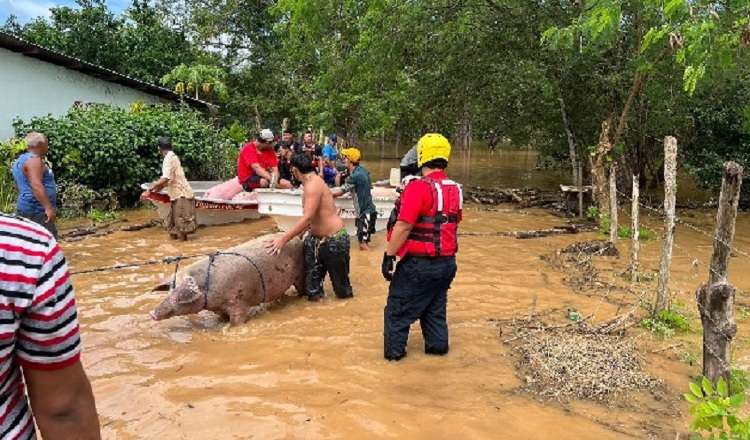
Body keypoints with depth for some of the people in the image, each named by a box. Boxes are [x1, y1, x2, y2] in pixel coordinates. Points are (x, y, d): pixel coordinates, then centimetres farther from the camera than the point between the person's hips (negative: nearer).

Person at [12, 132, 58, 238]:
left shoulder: (21, 160, 20)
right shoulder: (33, 160, -14)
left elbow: (18, 186, 29)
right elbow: (36, 185, -28)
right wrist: (48, 207, -35)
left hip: (29, 210, 11)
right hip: (36, 211, -11)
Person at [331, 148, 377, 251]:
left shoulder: (355, 176, -18)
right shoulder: (363, 170, 8)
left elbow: (339, 192, -16)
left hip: (365, 212, -9)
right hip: (368, 210, 9)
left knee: (363, 244, -9)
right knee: (363, 242, 14)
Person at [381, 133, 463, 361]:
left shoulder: (419, 187, -20)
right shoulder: (455, 189, 5)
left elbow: (404, 225, -23)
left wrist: (389, 255, -16)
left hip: (420, 263, -7)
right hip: (447, 261, 7)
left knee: (398, 308, 9)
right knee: (436, 307, 23)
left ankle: (394, 350, 17)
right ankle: (438, 345, 31)